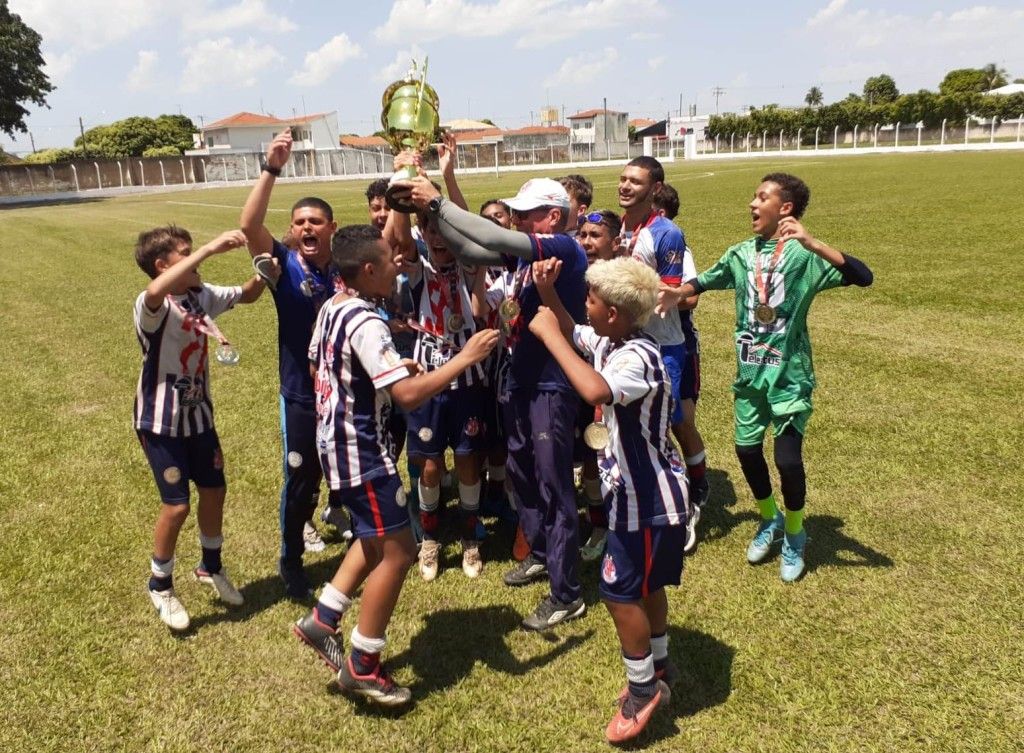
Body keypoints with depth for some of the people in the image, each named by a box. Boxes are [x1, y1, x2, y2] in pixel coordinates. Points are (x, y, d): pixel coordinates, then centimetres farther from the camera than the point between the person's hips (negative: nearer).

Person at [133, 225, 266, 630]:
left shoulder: (202, 295, -1)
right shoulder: (150, 306, -22)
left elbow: (246, 295, 13)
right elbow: (156, 292, -47)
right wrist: (211, 248, -47)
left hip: (198, 414, 7)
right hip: (161, 421, -7)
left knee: (214, 490, 15)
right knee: (177, 505, -2)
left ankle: (210, 566, 39)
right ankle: (160, 585, 24)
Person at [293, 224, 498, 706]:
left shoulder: (330, 309, 6)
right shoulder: (366, 323, -24)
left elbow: (317, 370, 19)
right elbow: (408, 395, -30)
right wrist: (465, 358, -23)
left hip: (337, 441, 10)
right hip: (361, 450, -10)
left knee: (377, 539, 23)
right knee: (397, 552, 0)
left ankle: (322, 620, 29)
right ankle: (361, 667, 13)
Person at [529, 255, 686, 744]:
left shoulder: (637, 357, -29)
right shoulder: (609, 342, -1)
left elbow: (595, 391, -48)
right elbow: (572, 335, 17)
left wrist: (549, 334, -38)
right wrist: (548, 294, -2)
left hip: (649, 499, -10)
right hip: (637, 492, 10)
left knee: (620, 593, 2)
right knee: (645, 586, 23)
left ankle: (643, 689, 23)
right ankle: (658, 671, 43)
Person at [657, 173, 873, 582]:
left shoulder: (805, 255, -13)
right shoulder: (741, 253, 3)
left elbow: (863, 277, -25)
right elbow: (707, 280, 17)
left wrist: (813, 244, -36)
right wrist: (678, 292, -4)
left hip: (789, 375, -5)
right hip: (749, 373, 5)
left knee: (788, 459, -5)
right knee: (747, 450, 12)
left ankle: (794, 534, 23)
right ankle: (770, 519, 39)